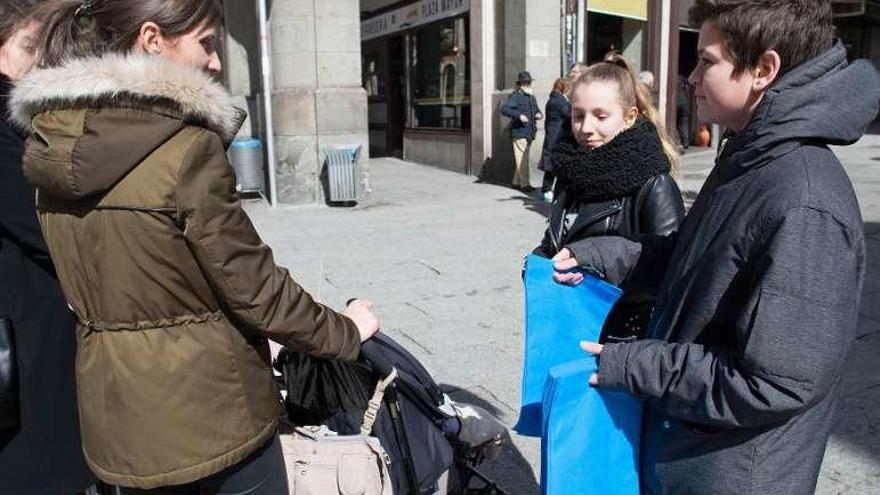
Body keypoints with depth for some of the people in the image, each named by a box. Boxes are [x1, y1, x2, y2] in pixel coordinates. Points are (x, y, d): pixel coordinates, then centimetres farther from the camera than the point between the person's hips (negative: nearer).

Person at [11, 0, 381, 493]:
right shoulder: (186, 147, -21)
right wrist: (345, 333, -2)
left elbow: (90, 287, 10)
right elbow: (254, 287, -17)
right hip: (210, 407, -6)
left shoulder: (52, 148, 1)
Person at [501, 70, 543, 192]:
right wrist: (519, 115, -26)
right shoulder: (515, 96, -6)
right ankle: (525, 184, -8)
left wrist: (538, 114, 9)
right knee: (522, 159, -9)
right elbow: (504, 109, -16)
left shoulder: (531, 97, 19)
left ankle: (517, 182, 21)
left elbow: (536, 109, 33)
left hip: (530, 132, 8)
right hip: (519, 132, -8)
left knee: (524, 158, 12)